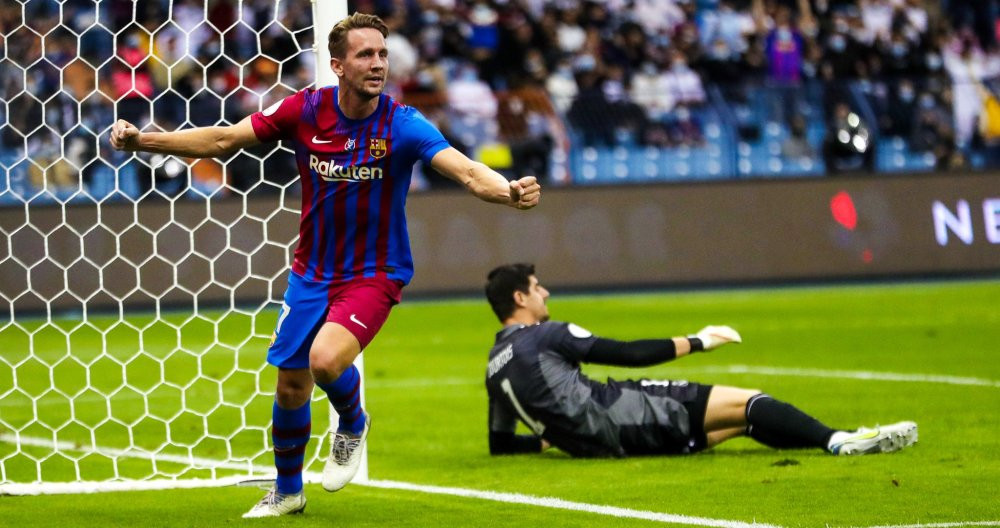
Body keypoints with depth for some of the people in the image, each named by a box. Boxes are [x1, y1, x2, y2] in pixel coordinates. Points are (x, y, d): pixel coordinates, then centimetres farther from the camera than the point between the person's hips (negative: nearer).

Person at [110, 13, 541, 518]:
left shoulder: (401, 124, -19)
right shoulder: (304, 110, -11)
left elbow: (467, 170, -30)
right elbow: (222, 139, -3)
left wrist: (508, 191, -51)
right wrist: (140, 140, -9)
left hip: (374, 274, -4)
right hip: (312, 273, 4)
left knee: (325, 359, -28)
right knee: (290, 386, 11)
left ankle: (353, 425, 7)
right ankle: (287, 491, 36)